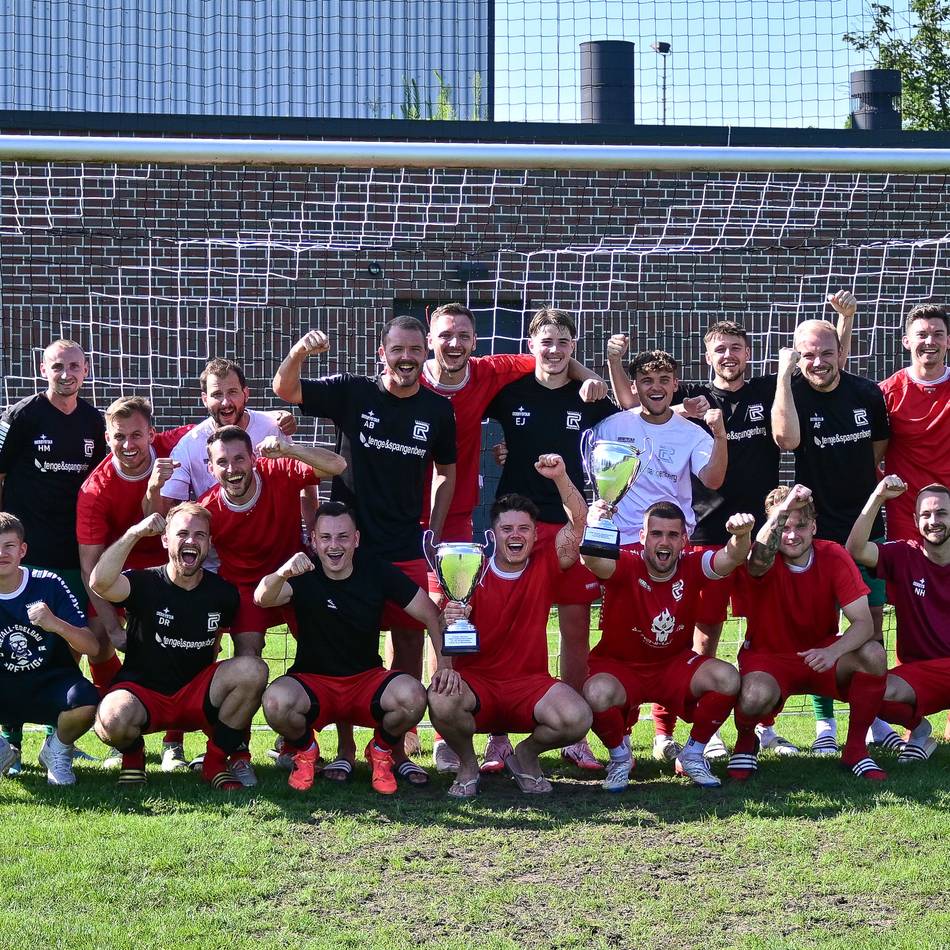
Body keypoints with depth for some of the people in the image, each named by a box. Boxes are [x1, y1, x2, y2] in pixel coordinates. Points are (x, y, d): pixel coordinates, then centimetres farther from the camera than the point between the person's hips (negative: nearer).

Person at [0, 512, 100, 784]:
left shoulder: (48, 585, -11)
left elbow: (92, 647, -14)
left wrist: (56, 624, -34)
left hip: (51, 685, -1)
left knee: (85, 701, -34)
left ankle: (58, 750, 2)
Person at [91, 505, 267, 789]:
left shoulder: (222, 593, 1)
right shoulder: (145, 583, -10)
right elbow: (100, 583, -31)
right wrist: (134, 533, -37)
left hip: (197, 695, 3)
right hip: (142, 692, -3)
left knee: (253, 670, -22)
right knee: (112, 720, -37)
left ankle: (215, 763, -5)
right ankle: (133, 755, 5)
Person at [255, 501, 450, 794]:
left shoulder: (376, 571, -6)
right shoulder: (305, 573, -11)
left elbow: (431, 615, -1)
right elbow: (262, 599, -31)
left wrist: (445, 663, -17)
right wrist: (282, 574, -54)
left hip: (367, 679, 1)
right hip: (313, 681, -1)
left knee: (412, 696, -30)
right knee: (276, 700, -34)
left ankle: (380, 751, 4)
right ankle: (304, 752, 2)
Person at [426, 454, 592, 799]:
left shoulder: (546, 564, 1)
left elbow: (579, 521, -11)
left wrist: (560, 477, -26)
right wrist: (448, 620, -37)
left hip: (529, 683, 1)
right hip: (476, 681, -1)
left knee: (576, 718, -29)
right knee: (441, 700, -35)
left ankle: (526, 755, 7)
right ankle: (467, 767, -1)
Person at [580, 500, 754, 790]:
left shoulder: (692, 566, -12)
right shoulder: (625, 565, -20)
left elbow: (732, 558, -29)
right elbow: (593, 560, -42)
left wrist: (741, 535, -54)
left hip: (675, 664, 3)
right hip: (620, 666, -3)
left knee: (727, 679, -24)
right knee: (598, 694, -36)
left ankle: (692, 754, 2)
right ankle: (619, 757, -2)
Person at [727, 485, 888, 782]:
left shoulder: (834, 557, -9)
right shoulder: (762, 560, -15)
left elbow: (864, 623, -17)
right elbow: (759, 562, -45)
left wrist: (833, 651, -36)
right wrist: (781, 512, -58)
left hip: (820, 655, 3)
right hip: (768, 659, -3)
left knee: (873, 654, -27)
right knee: (755, 697, -38)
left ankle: (856, 749, -9)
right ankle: (745, 741, 1)